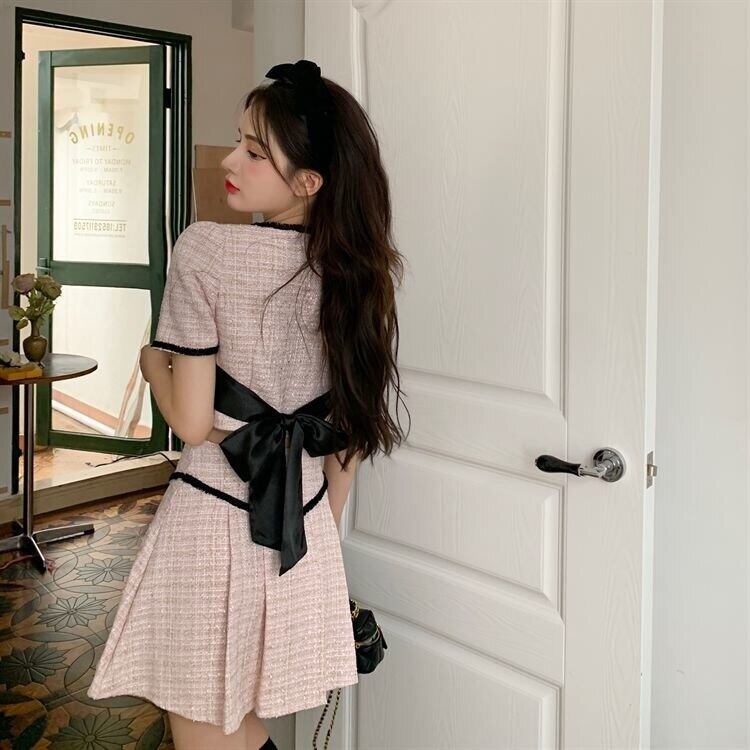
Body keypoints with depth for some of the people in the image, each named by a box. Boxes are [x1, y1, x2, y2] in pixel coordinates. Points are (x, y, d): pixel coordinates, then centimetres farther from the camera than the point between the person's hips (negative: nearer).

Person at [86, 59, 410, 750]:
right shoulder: (362, 268, 0)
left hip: (211, 519, -6)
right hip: (305, 522, 6)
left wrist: (152, 360, 4)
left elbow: (192, 422, -16)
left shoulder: (205, 250, -16)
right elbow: (352, 427, 7)